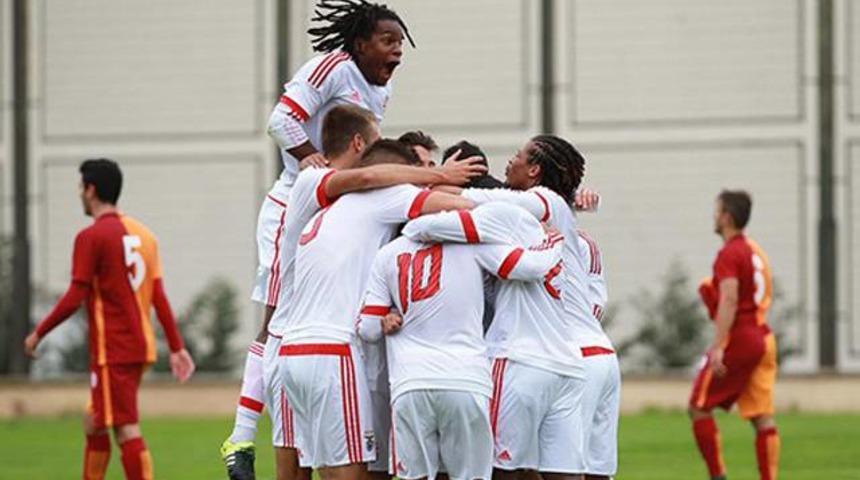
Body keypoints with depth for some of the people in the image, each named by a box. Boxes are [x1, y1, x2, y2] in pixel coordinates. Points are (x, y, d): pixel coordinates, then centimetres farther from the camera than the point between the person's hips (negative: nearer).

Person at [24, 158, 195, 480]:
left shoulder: (91, 237, -11)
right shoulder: (143, 234, 11)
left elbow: (74, 298, -14)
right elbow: (159, 297, 9)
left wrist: (39, 334, -3)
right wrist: (177, 347, 8)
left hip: (111, 350, -8)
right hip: (141, 347, 8)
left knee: (127, 430, -9)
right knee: (94, 423, 17)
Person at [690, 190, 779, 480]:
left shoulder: (729, 254, -12)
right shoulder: (756, 251, 16)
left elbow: (730, 301, -22)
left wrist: (718, 347, -27)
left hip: (738, 337, -8)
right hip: (763, 338, 8)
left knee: (699, 408, 2)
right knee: (762, 417, 3)